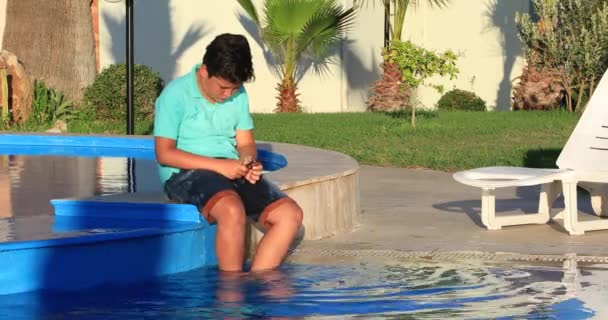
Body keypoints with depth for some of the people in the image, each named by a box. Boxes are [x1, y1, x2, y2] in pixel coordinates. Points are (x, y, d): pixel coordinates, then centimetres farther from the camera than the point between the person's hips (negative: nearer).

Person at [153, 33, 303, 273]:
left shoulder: (238, 95, 11)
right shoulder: (176, 94, -8)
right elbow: (164, 154, -13)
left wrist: (248, 162, -10)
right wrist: (218, 165, -21)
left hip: (231, 172, 7)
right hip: (185, 174, -7)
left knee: (290, 214, -14)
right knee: (232, 211, -37)